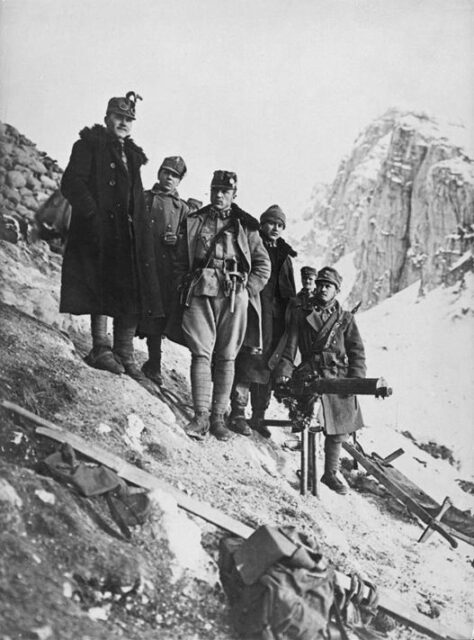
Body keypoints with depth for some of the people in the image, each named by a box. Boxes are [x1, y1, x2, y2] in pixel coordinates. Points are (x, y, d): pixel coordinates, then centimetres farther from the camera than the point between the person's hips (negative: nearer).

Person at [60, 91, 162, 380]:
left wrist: (146, 224, 12)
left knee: (136, 290, 0)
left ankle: (124, 354, 4)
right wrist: (92, 213, -19)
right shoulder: (89, 145, 4)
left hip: (132, 232, 6)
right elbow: (72, 183, -7)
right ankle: (101, 348, -6)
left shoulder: (132, 154, 25)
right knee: (103, 287, -12)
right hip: (100, 228, -6)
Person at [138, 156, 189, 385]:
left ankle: (154, 364, 9)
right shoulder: (143, 198, 12)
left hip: (167, 268, 1)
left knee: (157, 314, 0)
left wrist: (178, 240, -3)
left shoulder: (182, 208, 17)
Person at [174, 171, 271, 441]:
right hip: (201, 295, 0)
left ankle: (219, 416, 6)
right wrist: (188, 285, 3)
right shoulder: (194, 222, 13)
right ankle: (201, 416, -9)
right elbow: (181, 260, 17)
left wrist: (247, 290, 0)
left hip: (234, 298, 0)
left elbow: (264, 265, 11)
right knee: (201, 353, -9)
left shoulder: (246, 226, 9)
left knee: (227, 357, 1)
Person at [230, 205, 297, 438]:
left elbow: (290, 292, 22)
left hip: (276, 316, 6)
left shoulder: (284, 255, 20)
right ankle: (238, 414, -5)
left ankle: (258, 416, 15)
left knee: (268, 365, 7)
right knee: (248, 359, -11)